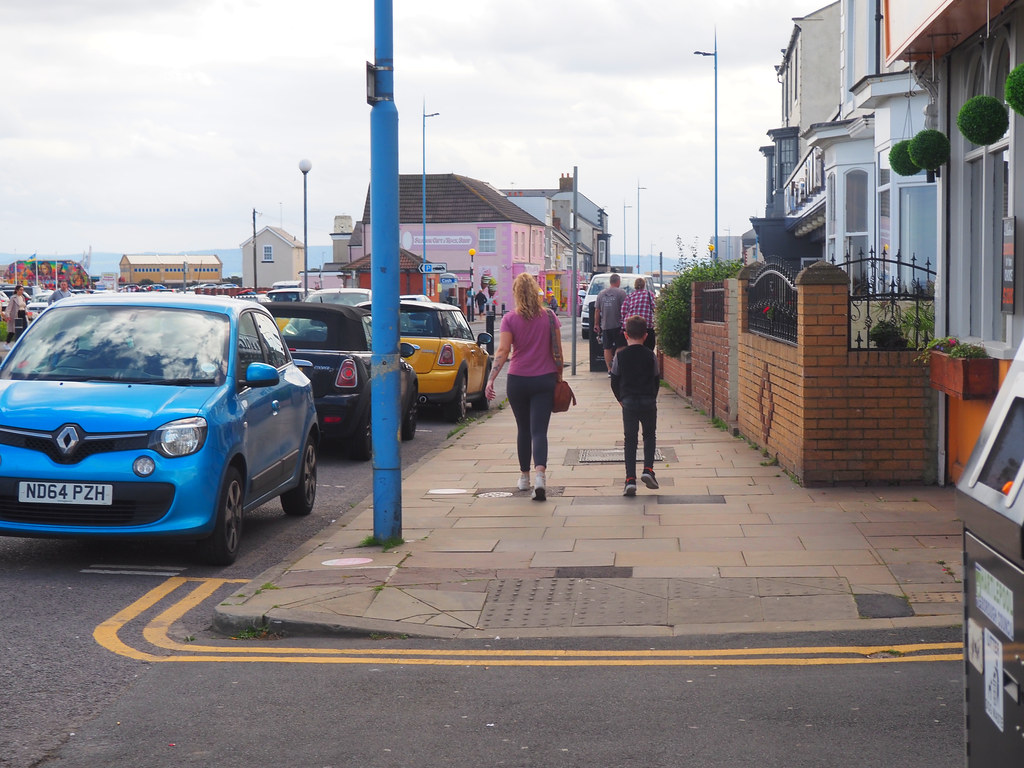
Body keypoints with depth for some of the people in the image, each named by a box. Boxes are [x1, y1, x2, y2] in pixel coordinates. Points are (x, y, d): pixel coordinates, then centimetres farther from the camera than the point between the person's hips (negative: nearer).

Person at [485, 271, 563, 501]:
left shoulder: (510, 319, -6)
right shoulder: (549, 317, 0)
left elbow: (503, 351, -15)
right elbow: (557, 350, 3)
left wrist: (491, 379, -17)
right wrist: (558, 376, 15)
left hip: (518, 380, 0)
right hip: (544, 379, 0)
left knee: (523, 429, 16)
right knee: (539, 431, -4)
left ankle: (524, 477, 27)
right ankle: (540, 474, -26)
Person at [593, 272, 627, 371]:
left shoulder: (601, 294, 7)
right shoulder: (621, 293, -6)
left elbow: (597, 310, 9)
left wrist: (596, 324, 16)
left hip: (605, 325, 4)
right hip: (618, 325, -4)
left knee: (607, 348, 7)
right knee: (620, 347, 1)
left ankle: (609, 369, 5)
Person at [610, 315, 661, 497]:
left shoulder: (620, 356, -1)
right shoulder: (650, 356, -1)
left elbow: (614, 381, 3)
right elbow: (656, 380, 6)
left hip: (628, 402, 0)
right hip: (648, 403, 0)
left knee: (629, 440, 5)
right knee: (649, 436, 17)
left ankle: (630, 479, -3)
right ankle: (648, 469, 1)